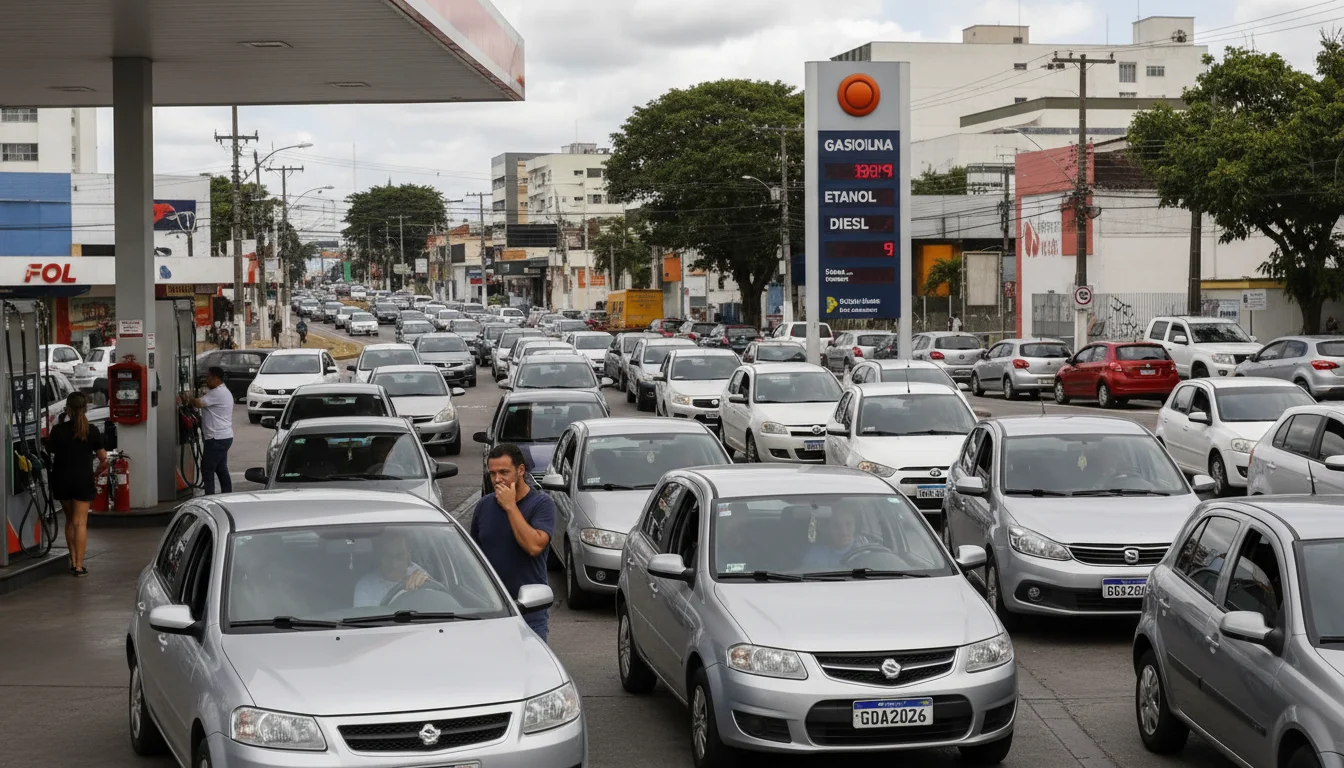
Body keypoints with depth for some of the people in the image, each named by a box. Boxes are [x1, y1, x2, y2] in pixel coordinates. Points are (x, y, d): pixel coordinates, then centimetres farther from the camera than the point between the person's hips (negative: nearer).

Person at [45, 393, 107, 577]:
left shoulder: (58, 430, -5)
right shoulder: (91, 431, -5)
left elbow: (50, 450, 7)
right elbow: (103, 458, 1)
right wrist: (100, 470, 19)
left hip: (62, 480, 2)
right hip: (83, 480, -2)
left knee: (70, 520, 17)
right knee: (80, 522, -1)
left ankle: (73, 561, 16)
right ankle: (79, 566, -5)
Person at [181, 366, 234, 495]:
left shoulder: (217, 393, -16)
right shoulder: (223, 392, 18)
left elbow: (199, 403, -19)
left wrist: (188, 398, -1)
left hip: (217, 438, -10)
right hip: (224, 437, 10)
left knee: (207, 468, -7)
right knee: (221, 469, 13)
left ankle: (210, 497, -7)